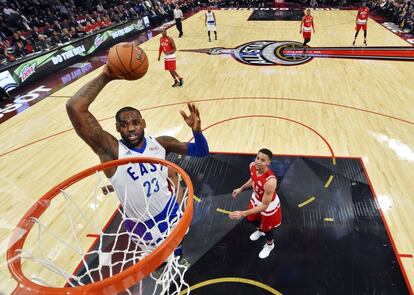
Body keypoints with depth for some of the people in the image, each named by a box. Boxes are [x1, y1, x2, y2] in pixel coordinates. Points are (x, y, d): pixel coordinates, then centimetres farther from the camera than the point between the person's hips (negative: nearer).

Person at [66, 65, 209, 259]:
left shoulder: (160, 143, -12)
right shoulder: (111, 150, -24)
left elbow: (201, 152, -8)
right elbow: (74, 107, -35)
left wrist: (196, 131, -28)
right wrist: (105, 77, -31)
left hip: (170, 211, 4)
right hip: (142, 226, -3)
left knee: (177, 252, 30)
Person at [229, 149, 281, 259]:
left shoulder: (270, 181, -45)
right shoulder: (252, 166, -23)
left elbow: (264, 206, -35)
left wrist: (242, 213, -39)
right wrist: (241, 188, 8)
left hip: (269, 205, -6)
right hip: (256, 198, 7)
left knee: (266, 228, 20)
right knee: (251, 219, 30)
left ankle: (269, 245, 55)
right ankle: (259, 230, 66)